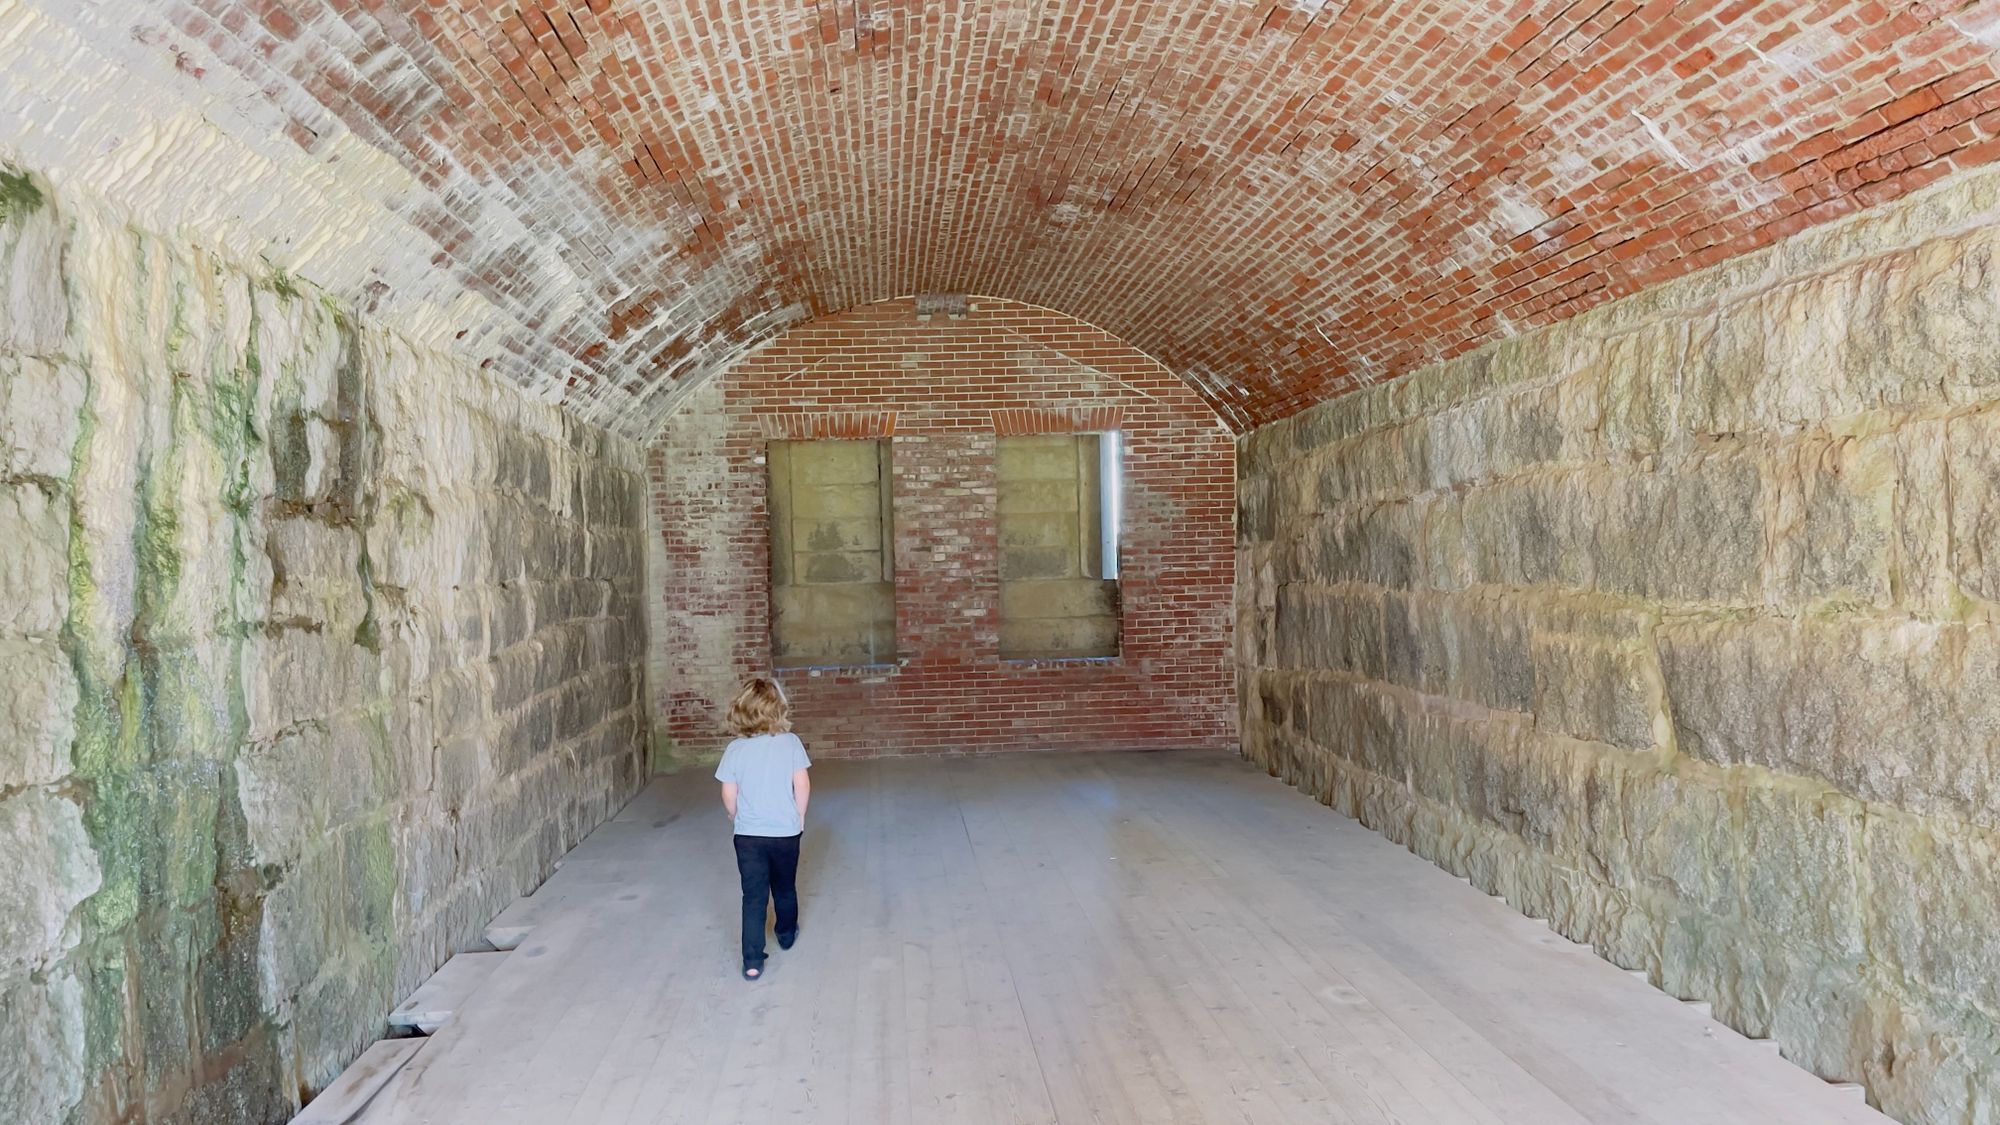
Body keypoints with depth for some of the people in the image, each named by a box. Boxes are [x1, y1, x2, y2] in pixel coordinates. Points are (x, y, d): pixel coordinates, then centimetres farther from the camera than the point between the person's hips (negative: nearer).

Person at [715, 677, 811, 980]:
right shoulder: (790, 742, -11)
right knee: (785, 888, 22)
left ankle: (752, 962, -2)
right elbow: (802, 785, -10)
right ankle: (787, 935, 44)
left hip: (748, 834, 0)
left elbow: (728, 794, -4)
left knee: (754, 896, 3)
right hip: (786, 832, 0)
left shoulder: (735, 749, -8)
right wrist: (800, 817, 6)